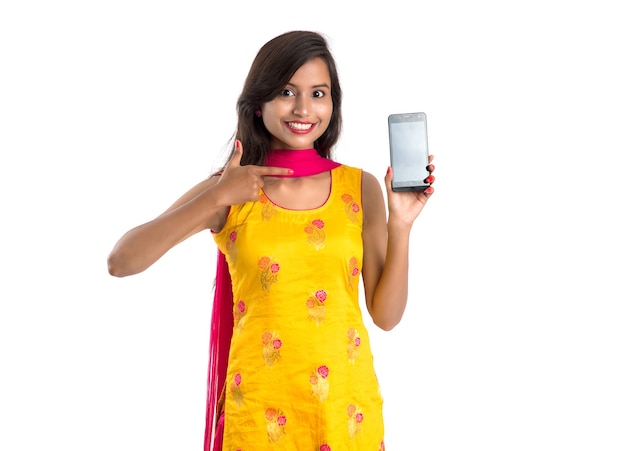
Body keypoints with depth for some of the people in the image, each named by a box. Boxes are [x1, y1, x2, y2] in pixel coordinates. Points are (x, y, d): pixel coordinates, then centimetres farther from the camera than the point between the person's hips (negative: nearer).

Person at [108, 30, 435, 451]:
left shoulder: (361, 189, 0)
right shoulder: (226, 192, -4)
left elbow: (386, 315, 0)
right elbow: (121, 262, -13)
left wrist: (400, 225, -11)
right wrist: (216, 199, -19)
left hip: (347, 404, 2)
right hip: (260, 406, -1)